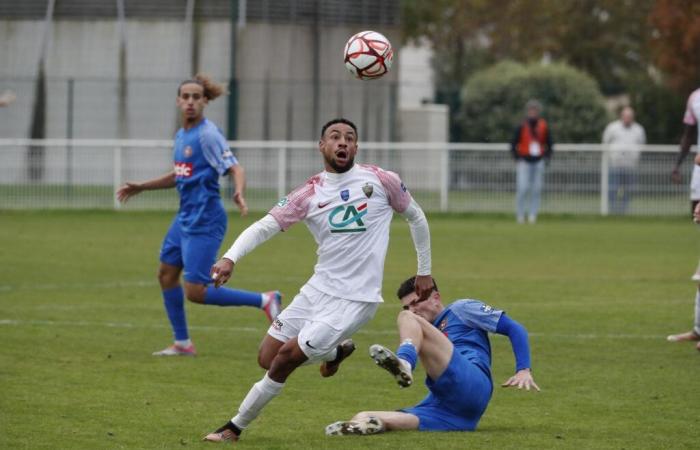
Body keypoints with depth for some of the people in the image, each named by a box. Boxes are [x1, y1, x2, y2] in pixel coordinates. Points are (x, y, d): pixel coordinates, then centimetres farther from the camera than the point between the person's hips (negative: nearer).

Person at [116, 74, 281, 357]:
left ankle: (264, 301, -3)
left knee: (195, 292, -11)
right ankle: (182, 344, 25)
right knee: (166, 274, 14)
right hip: (185, 218, 9)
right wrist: (141, 187, 29)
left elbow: (235, 169, -22)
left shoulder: (208, 134, -15)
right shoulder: (182, 135, 11)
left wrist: (238, 192, -42)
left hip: (204, 222, -9)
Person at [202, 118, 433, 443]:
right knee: (266, 359, 6)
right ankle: (336, 350, 31)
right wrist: (231, 257, -25)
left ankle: (235, 427, 3)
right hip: (317, 290, 5)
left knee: (287, 357, -13)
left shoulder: (380, 180, -3)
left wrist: (424, 271, 16)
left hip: (354, 300, -5)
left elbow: (416, 218, 12)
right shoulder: (309, 194, 1)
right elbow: (265, 226, -7)